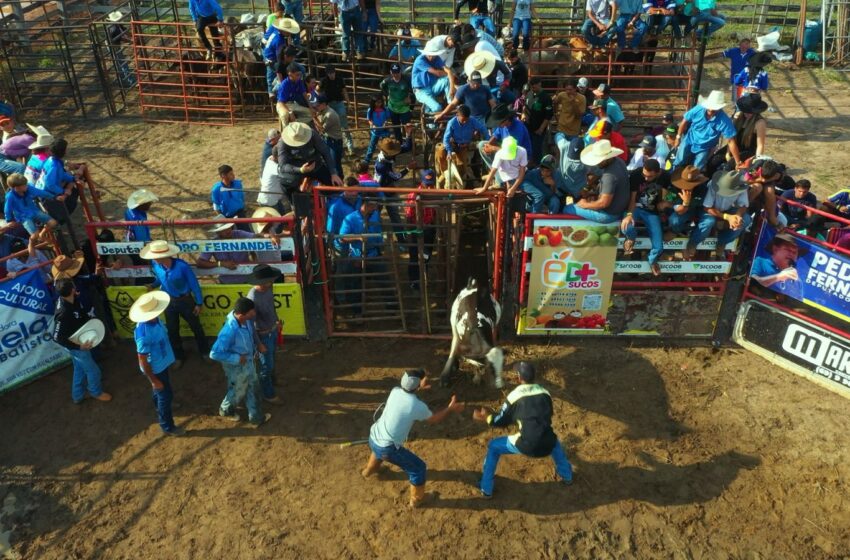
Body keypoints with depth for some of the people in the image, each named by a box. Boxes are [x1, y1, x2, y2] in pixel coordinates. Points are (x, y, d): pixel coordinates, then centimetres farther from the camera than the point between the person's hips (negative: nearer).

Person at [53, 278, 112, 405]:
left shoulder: (73, 299, -14)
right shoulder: (63, 313, -38)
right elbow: (57, 338, -30)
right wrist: (78, 346, -27)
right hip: (75, 345, -8)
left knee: (79, 369, 26)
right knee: (93, 370, 14)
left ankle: (77, 396, 44)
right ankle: (96, 392, 40)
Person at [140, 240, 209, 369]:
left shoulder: (182, 266, -32)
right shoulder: (155, 265, -17)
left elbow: (194, 284, -18)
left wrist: (199, 303, -11)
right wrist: (153, 286, -11)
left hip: (185, 300, -4)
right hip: (168, 301, 4)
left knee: (196, 327, 15)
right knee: (172, 331, 17)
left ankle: (204, 352, 39)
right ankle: (179, 356, 40)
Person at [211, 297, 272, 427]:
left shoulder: (246, 319, -18)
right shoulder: (230, 330, -41)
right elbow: (215, 354, -35)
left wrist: (258, 343, -1)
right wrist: (237, 358, -28)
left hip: (248, 361, 7)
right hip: (237, 367, -7)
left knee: (252, 390, 24)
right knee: (238, 392, 21)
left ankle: (257, 417, 46)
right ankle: (225, 410, 52)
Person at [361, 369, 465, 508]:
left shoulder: (395, 391, -5)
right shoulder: (418, 406, -22)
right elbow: (434, 419, -3)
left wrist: (418, 388, 17)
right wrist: (450, 409, 7)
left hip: (373, 438, 7)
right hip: (387, 449, -7)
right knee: (419, 468, 12)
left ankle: (369, 470, 70)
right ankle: (416, 500, 32)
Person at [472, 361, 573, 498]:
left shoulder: (515, 395, -1)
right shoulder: (545, 393, 9)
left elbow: (500, 421, 8)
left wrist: (485, 417, 27)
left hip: (526, 446, -4)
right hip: (547, 446, 4)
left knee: (493, 446, 19)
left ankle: (486, 489, 23)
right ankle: (567, 476, 48)